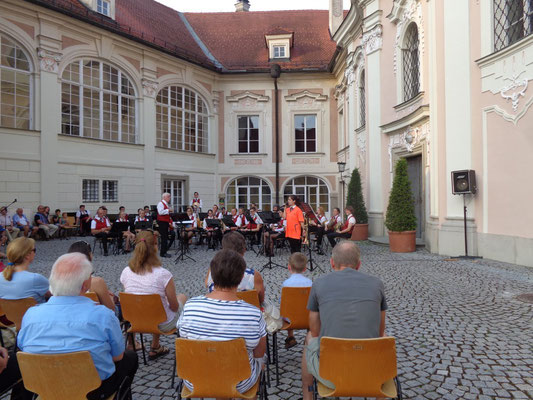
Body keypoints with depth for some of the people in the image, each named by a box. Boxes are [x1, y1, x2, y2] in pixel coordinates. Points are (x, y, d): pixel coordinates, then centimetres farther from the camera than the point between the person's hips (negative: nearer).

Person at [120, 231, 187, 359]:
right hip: (163, 325, -4)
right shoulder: (164, 274, -28)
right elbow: (174, 307, -17)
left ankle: (155, 347, 36)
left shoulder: (126, 272, -14)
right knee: (182, 296, 23)